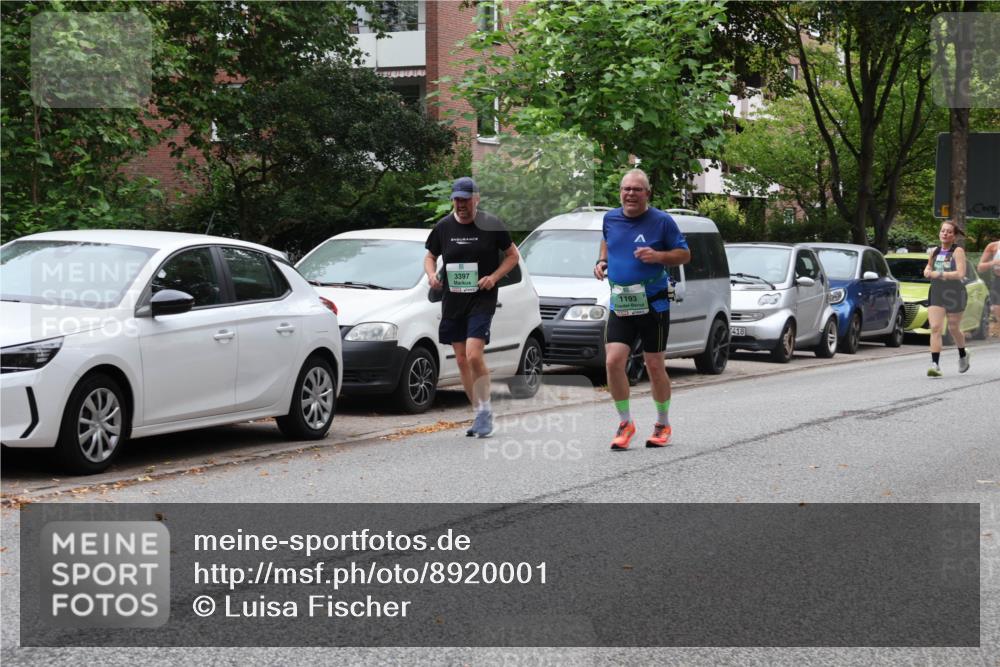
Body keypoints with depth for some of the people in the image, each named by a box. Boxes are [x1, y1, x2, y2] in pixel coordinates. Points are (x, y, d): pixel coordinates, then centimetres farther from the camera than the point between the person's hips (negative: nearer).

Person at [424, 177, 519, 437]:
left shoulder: (491, 225, -4)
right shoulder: (443, 227, 6)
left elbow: (513, 255, 5)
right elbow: (430, 256, 18)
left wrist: (494, 277, -11)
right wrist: (431, 274, -4)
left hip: (482, 299, -5)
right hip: (452, 301, 5)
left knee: (474, 356, -18)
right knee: (461, 361, 6)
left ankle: (485, 410, -3)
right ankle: (480, 415, 18)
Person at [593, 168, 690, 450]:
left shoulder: (661, 221, -6)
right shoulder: (610, 218, 6)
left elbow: (685, 254, -1)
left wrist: (658, 256, -19)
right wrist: (601, 261, 8)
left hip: (653, 305, -3)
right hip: (620, 304, 3)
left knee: (654, 365, 4)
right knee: (613, 361, -10)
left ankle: (663, 425, 22)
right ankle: (625, 423, 7)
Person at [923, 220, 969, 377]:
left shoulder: (958, 251, -8)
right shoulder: (934, 252, 9)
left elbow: (960, 274, -19)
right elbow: (928, 267, 27)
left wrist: (939, 274, -20)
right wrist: (927, 271, 3)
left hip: (954, 294, -4)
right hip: (935, 294, 4)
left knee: (953, 328, 11)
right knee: (935, 328, -12)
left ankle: (963, 356, 40)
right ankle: (935, 364, -17)